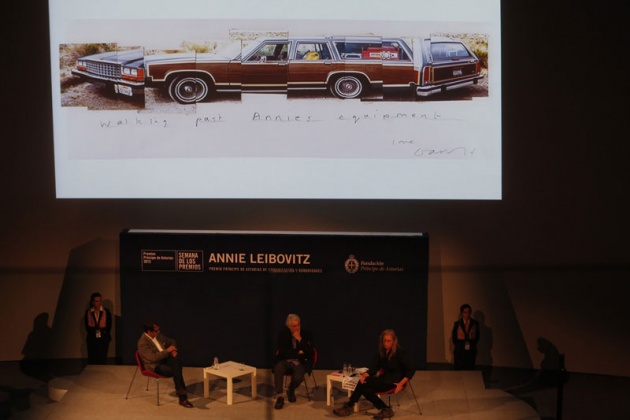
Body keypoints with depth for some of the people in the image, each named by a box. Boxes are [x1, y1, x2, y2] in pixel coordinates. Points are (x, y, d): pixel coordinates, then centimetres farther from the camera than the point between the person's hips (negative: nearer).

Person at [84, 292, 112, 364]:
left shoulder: (106, 312, 0)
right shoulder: (88, 312, 2)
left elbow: (109, 326, 3)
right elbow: (87, 327, 5)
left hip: (103, 339, -1)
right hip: (92, 339, 1)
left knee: (102, 359, -6)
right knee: (92, 360, -1)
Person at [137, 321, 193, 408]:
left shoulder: (158, 335, 6)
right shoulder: (142, 343, -18)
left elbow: (171, 341, 20)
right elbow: (153, 358, -26)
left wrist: (173, 349, -3)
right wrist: (167, 350, -21)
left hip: (164, 360, 8)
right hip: (155, 366, -8)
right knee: (176, 370, -29)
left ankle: (180, 390, -24)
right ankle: (183, 398, -22)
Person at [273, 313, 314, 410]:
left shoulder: (306, 335, 7)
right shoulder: (283, 335, 7)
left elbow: (311, 352, -4)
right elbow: (283, 352, -4)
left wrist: (300, 339, -11)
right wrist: (298, 352, -8)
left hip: (300, 363, 0)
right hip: (285, 361, 0)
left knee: (298, 377, -34)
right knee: (278, 369, -36)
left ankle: (291, 391, 3)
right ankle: (279, 397, -28)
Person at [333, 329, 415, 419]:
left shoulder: (400, 352, -13)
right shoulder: (382, 352, 7)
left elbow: (411, 369, -13)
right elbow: (375, 367, 5)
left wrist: (401, 383, -27)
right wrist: (365, 375, -17)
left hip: (394, 381, -7)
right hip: (385, 379, 8)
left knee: (364, 382, -23)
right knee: (365, 388, -22)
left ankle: (349, 406, -11)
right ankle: (385, 409, -21)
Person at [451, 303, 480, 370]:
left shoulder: (475, 324, 1)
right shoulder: (457, 324, -1)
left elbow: (477, 336, 10)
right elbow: (453, 337, 7)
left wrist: (472, 344, 2)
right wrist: (458, 346, 4)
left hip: (471, 351, 1)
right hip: (459, 352, -1)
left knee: (470, 370, -1)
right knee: (458, 370, -3)